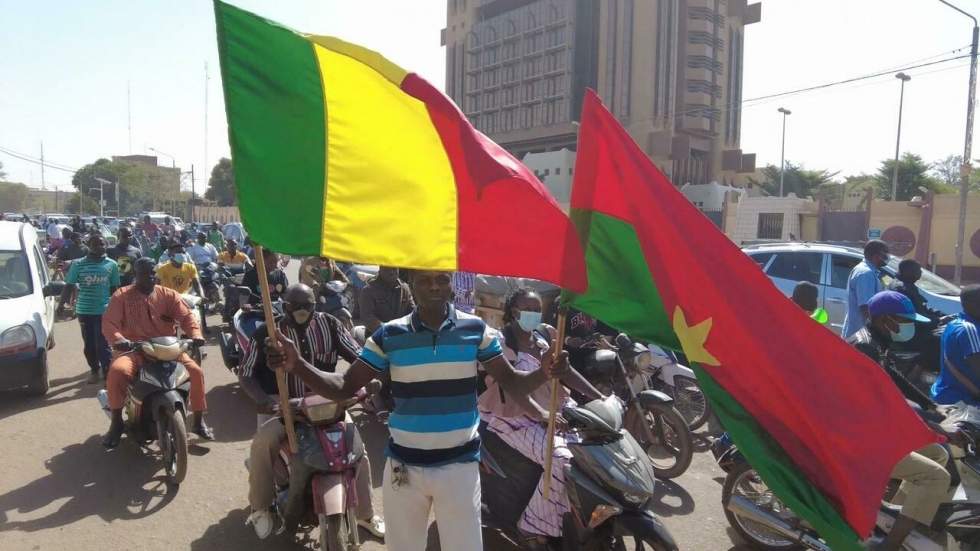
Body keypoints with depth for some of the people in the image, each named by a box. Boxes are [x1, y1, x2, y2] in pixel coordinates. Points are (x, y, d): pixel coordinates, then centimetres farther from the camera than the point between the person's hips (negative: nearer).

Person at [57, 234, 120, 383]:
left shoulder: (112, 265, 2)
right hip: (84, 310, 1)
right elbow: (69, 286, 1)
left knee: (102, 345, -6)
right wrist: (61, 303, -12)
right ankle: (94, 369, 29)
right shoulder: (78, 264, 0)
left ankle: (107, 372, 1)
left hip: (104, 310, -1)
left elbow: (114, 288, 9)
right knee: (89, 344, 12)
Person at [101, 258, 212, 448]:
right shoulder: (121, 296, 1)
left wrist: (196, 335, -20)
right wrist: (118, 339, -30)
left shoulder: (168, 295, 7)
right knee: (117, 371, -33)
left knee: (196, 371, -16)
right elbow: (109, 322, -8)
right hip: (134, 349, -2)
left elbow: (186, 316, 0)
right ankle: (116, 423, -12)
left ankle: (198, 421, 3)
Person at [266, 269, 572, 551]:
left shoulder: (477, 330, -5)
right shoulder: (388, 336, -5)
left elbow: (512, 384, -2)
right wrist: (296, 365, -19)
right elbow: (344, 387, -4)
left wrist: (543, 373, -24)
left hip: (459, 466, -1)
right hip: (404, 466, 1)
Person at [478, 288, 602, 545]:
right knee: (561, 460, -27)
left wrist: (600, 397, -1)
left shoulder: (545, 336, 11)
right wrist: (541, 414, -38)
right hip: (517, 416, -7)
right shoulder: (502, 341, -12)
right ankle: (534, 527, -10)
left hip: (555, 406, 8)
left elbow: (565, 371, 10)